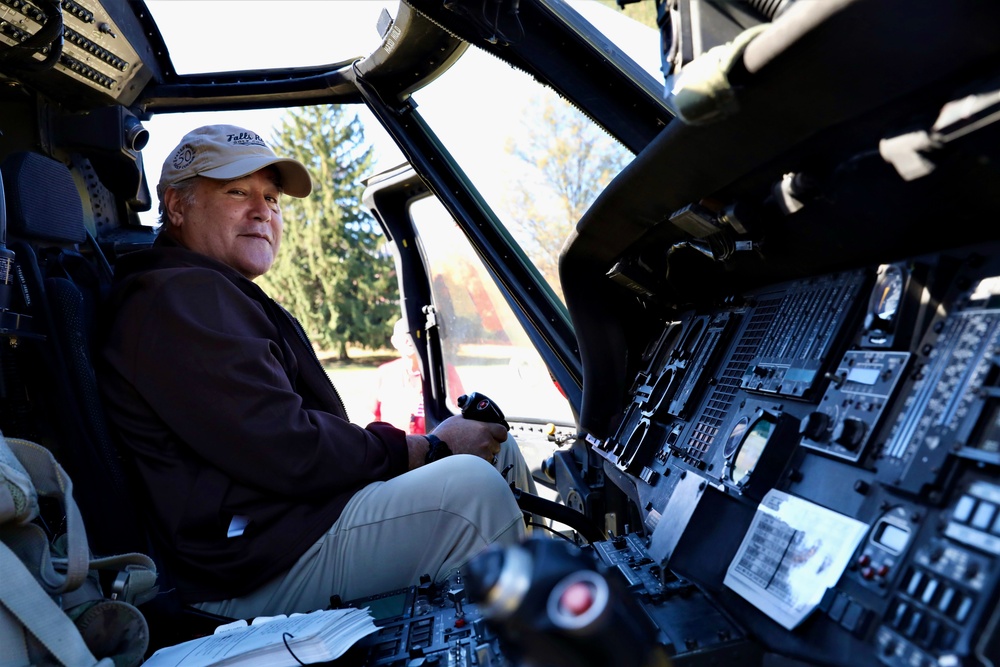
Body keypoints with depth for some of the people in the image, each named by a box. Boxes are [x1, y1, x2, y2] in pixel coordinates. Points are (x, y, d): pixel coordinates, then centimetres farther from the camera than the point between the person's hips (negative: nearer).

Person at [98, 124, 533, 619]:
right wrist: (432, 448, -13)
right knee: (471, 486, -26)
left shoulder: (224, 297, 21)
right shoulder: (178, 299, -14)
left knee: (495, 445, 7)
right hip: (250, 576, -10)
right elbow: (287, 455, -23)